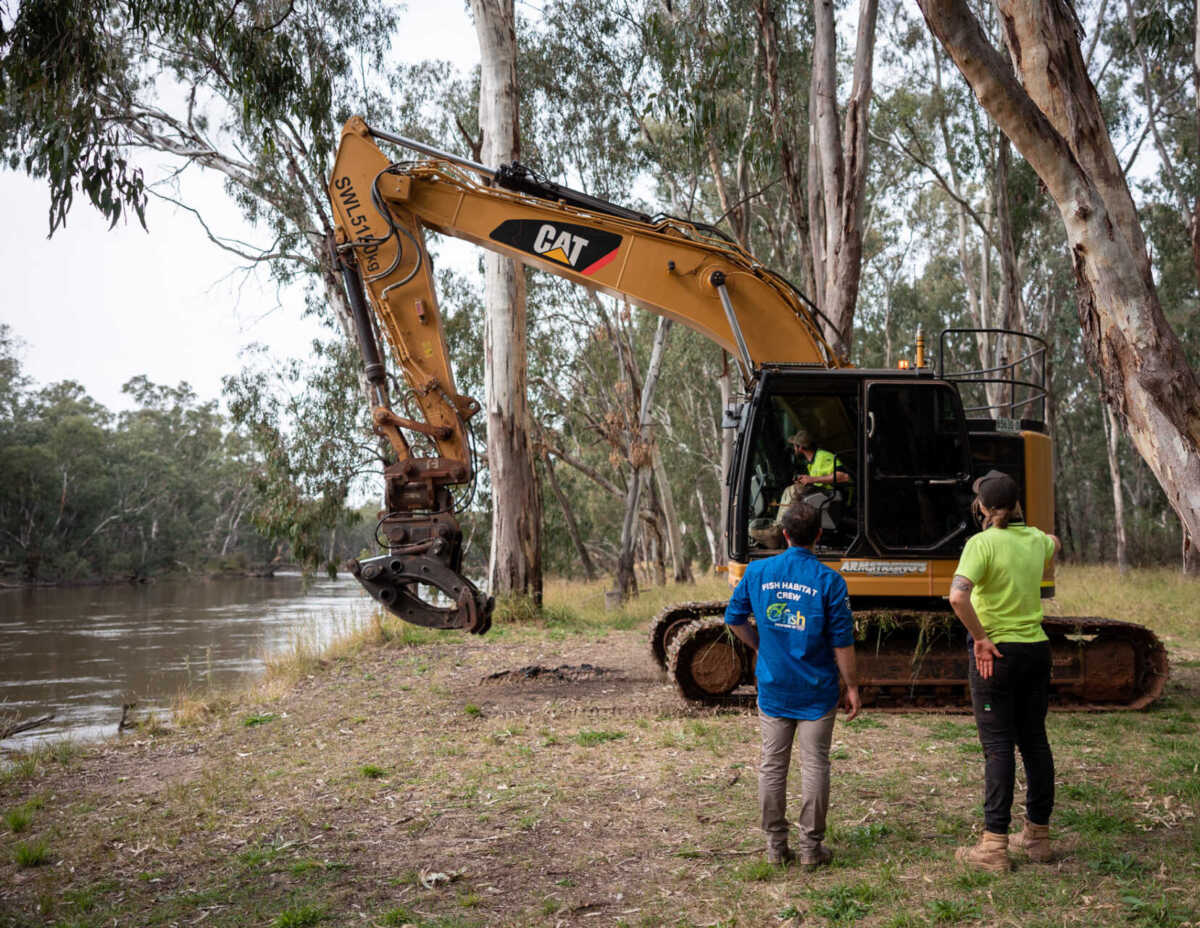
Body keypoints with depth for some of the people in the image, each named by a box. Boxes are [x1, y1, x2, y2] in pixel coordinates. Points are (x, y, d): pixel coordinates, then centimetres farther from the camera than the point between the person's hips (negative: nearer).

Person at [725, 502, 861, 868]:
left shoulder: (757, 572, -3)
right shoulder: (829, 580, -12)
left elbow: (734, 618, 6)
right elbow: (842, 642, -10)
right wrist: (852, 687, 0)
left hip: (773, 687, 2)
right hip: (816, 691, -2)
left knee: (772, 765, 11)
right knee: (814, 766, 8)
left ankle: (775, 845, 19)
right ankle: (811, 847, 14)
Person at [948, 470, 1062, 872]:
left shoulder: (982, 543, -14)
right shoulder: (1036, 540, 5)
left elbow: (958, 596, -28)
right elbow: (1054, 545, 33)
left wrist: (980, 638, -18)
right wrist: (1020, 523, 32)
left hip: (995, 653, -6)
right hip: (1037, 649, 6)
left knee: (998, 746, -3)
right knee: (1034, 740, 14)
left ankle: (994, 845, -1)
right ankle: (1038, 834, 25)